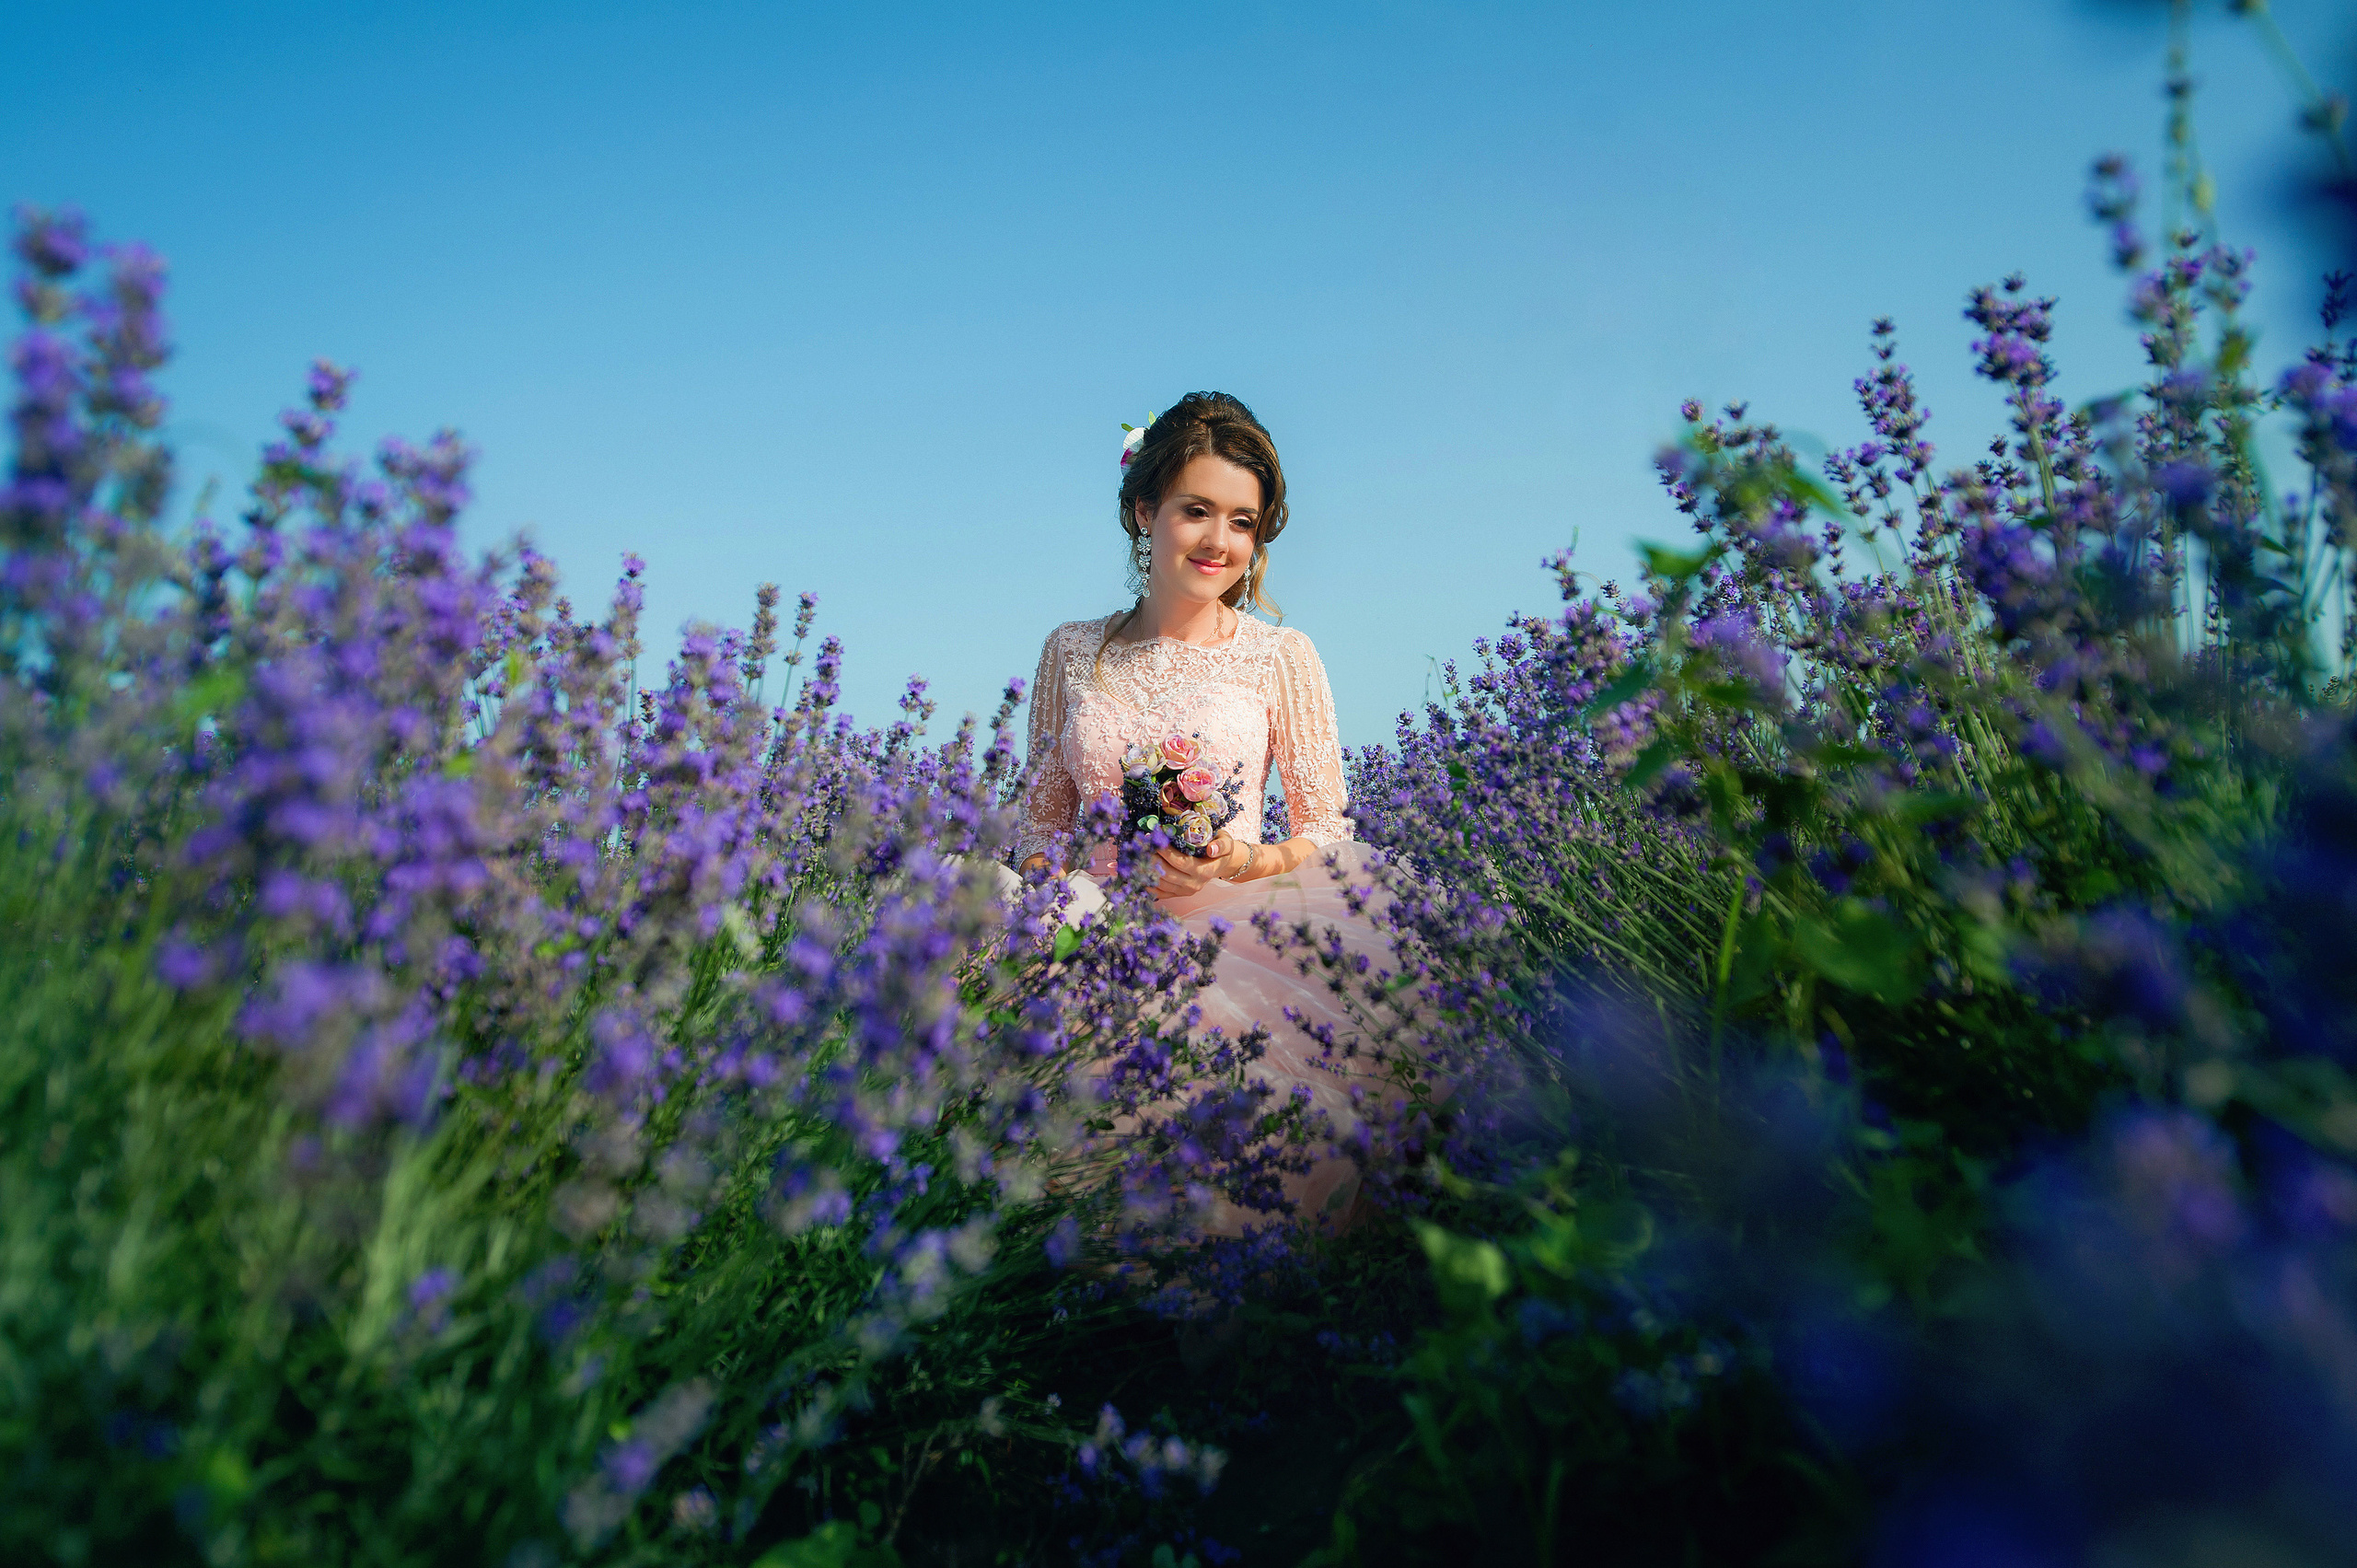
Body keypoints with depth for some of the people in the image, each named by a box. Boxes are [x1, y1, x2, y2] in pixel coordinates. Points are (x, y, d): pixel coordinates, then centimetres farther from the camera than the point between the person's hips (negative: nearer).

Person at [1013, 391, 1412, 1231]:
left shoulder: (1282, 656, 4)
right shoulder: (1073, 651, 12)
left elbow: (1332, 835, 5)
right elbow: (1044, 815, 15)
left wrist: (1242, 862, -15)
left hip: (1230, 931, -3)